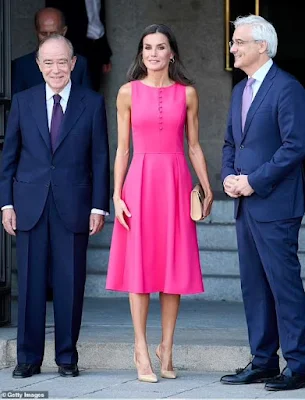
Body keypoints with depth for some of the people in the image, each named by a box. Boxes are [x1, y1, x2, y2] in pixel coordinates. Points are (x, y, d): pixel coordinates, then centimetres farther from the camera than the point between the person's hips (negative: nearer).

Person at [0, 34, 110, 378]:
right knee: (30, 283, 2)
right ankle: (28, 358, 10)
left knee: (70, 284, 1)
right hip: (30, 205, 1)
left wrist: (99, 206, -2)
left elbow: (100, 158, 4)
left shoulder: (92, 103, 5)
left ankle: (67, 357, 11)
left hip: (73, 206, -1)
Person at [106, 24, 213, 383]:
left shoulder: (187, 94, 7)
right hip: (140, 181, -1)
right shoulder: (129, 92, 4)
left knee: (173, 265, 3)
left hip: (176, 182, 1)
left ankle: (166, 347, 12)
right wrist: (117, 195, -4)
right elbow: (122, 149, 4)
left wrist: (208, 188, 2)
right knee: (139, 264, -1)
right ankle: (141, 350, 4)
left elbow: (194, 147, 10)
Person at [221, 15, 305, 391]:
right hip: (245, 205, 9)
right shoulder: (240, 90, 17)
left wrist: (254, 181, -16)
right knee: (253, 287, 11)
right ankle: (263, 361, 18)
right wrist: (228, 176, 3)